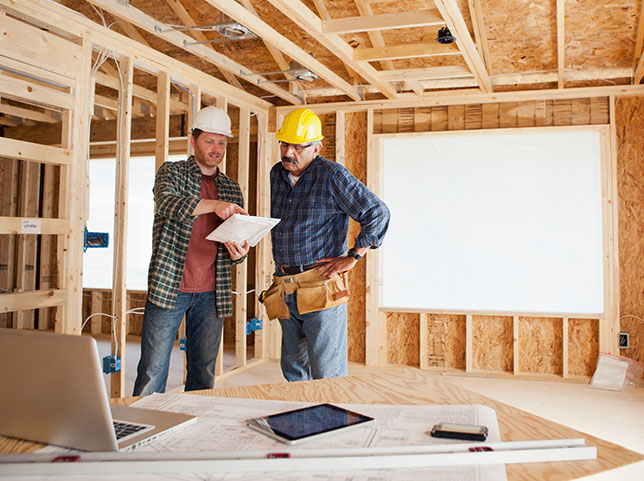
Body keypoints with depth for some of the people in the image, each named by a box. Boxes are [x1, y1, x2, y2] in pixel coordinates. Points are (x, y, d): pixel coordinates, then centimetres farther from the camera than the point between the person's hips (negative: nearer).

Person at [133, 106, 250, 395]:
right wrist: (213, 205, -34)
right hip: (169, 287, -3)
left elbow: (239, 238, 14)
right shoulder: (172, 172, 4)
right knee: (152, 371, 0)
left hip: (211, 293, 4)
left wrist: (238, 253, -11)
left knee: (203, 373, 10)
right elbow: (166, 202, -18)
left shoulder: (231, 189, 14)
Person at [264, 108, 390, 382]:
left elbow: (378, 213, -10)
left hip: (320, 288, -7)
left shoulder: (332, 176, -9)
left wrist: (353, 257, -10)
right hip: (285, 289, 7)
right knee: (293, 370, 15)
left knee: (327, 376, -4)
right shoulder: (277, 174, 12)